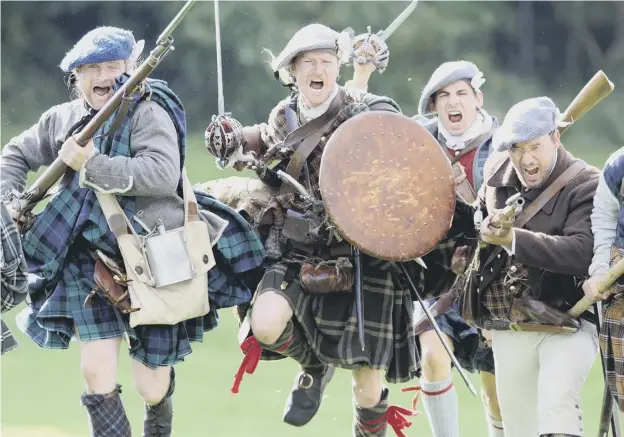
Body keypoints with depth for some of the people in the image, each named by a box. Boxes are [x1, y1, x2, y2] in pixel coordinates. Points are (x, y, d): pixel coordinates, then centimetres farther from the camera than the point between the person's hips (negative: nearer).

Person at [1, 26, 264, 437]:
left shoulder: (147, 112, -10)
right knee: (97, 373, -10)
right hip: (91, 261, 4)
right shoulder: (62, 119, 6)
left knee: (151, 385, 6)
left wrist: (92, 166, -26)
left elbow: (164, 175, -25)